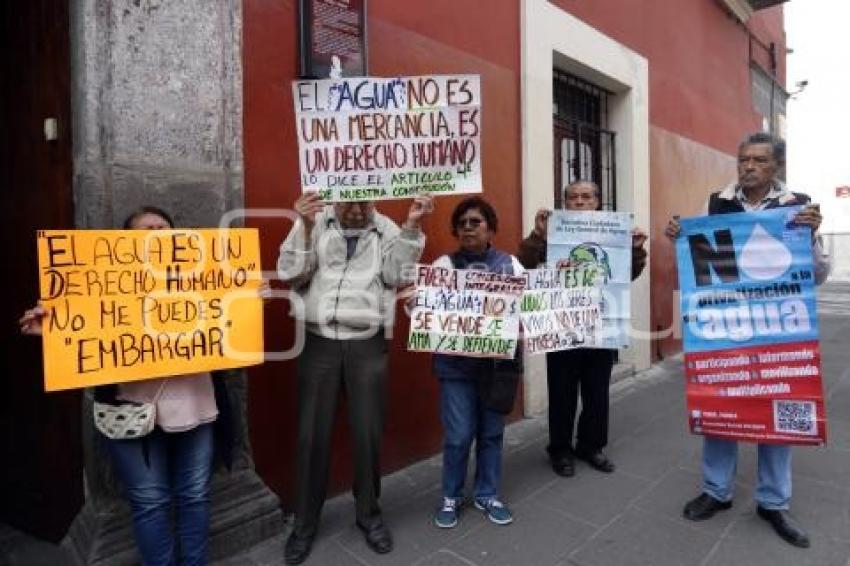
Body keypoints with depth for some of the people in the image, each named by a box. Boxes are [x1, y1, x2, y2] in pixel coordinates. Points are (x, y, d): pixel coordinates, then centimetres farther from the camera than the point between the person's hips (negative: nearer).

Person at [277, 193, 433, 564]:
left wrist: (411, 227, -12)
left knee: (368, 433, 9)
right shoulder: (313, 223, 2)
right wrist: (306, 227, -18)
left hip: (367, 345, 1)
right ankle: (305, 523, 28)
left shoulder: (386, 229, 5)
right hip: (318, 343, 0)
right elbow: (289, 274, -5)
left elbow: (398, 276, -5)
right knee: (313, 435, 8)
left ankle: (369, 514, 32)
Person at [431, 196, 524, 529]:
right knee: (458, 435, 3)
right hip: (456, 363, -2)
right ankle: (451, 497, 28)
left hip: (497, 361, 2)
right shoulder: (444, 265, -2)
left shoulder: (510, 264, 3)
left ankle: (486, 495, 34)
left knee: (491, 432, 14)